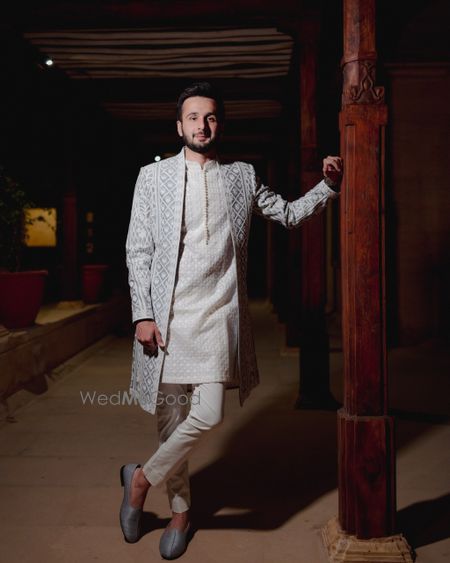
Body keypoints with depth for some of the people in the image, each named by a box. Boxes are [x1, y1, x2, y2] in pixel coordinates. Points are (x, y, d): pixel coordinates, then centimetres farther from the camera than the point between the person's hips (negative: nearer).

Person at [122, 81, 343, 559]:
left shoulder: (242, 177, 12)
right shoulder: (153, 176, 6)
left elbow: (288, 214, 23)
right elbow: (138, 251, 2)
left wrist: (328, 185, 8)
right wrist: (142, 314, -6)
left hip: (218, 314, 1)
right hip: (167, 316, 0)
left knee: (207, 415, -11)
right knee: (170, 416, 6)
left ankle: (142, 478, 16)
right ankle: (180, 510, 29)